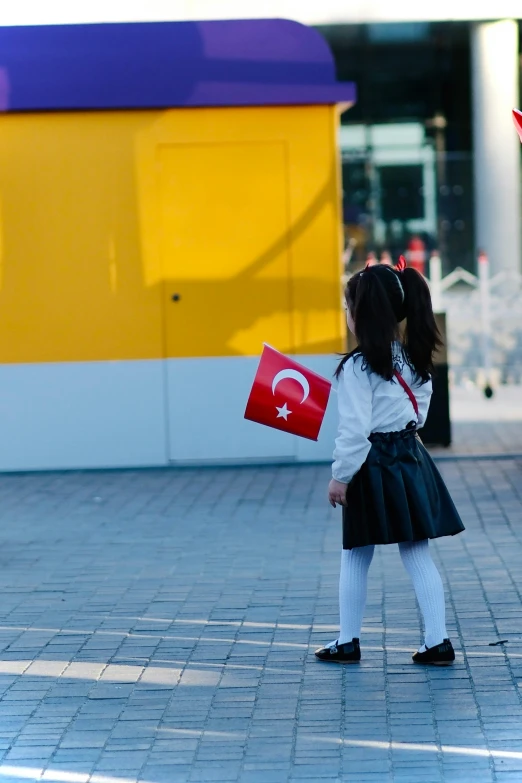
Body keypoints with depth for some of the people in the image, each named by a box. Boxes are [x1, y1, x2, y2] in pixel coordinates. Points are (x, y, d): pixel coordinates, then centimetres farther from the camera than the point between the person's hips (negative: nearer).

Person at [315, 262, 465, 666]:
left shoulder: (358, 367, -16)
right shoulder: (414, 359, 5)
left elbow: (354, 429, -16)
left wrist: (341, 475, -9)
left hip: (373, 467, -6)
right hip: (411, 458, 6)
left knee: (355, 559, 8)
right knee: (419, 556, 7)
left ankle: (348, 642, 16)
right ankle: (438, 641, 3)